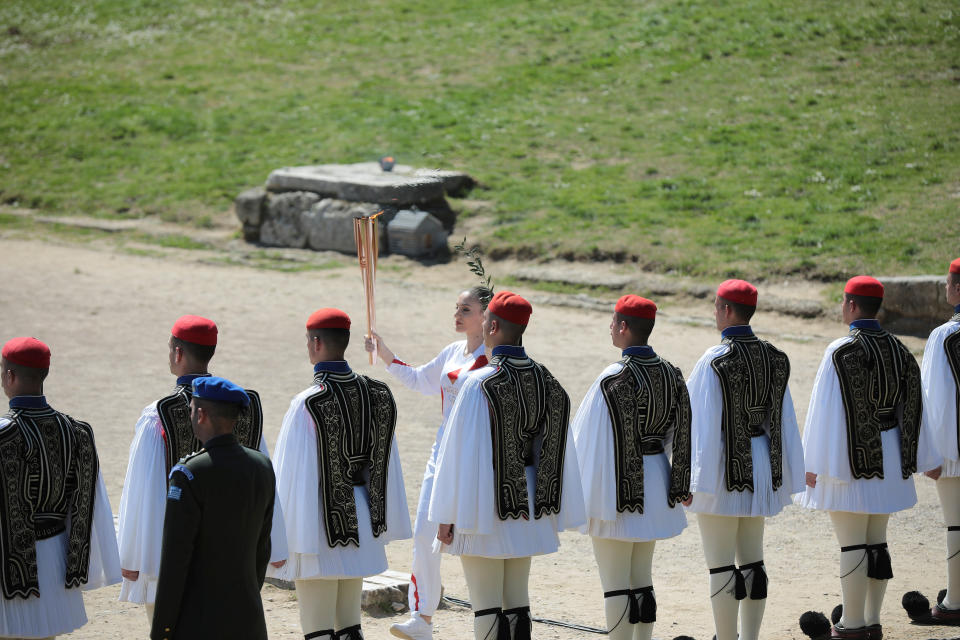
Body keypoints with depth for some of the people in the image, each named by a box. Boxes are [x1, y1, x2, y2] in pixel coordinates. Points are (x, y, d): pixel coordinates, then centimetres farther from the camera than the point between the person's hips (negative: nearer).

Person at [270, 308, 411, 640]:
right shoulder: (376, 394, 2)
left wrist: (285, 535, -7)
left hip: (323, 523, -7)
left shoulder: (308, 403, -17)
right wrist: (382, 523, 15)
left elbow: (293, 476, -14)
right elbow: (387, 465, 8)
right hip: (361, 523, 7)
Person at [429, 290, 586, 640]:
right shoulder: (545, 381, 1)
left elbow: (460, 453, -15)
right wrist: (552, 510, 13)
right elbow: (555, 449, 6)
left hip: (486, 504, -6)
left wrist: (446, 516, -9)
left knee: (486, 606, 0)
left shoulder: (480, 383, -17)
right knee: (517, 600, 14)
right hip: (528, 507, 6)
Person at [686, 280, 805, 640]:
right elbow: (784, 420, 6)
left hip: (726, 468, -6)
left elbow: (703, 424, -15)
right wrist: (787, 478, 13)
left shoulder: (715, 362, -16)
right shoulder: (773, 359, 2)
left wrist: (693, 482, -10)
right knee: (752, 562, 14)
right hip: (761, 468, 6)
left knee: (721, 567, 1)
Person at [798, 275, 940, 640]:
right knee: (877, 541, 12)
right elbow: (914, 408, 9)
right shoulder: (898, 350, 4)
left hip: (852, 457, -7)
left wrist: (815, 464, -10)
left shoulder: (841, 352, -15)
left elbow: (826, 410, -14)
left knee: (852, 543, -2)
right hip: (888, 459, 7)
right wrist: (925, 458, 16)